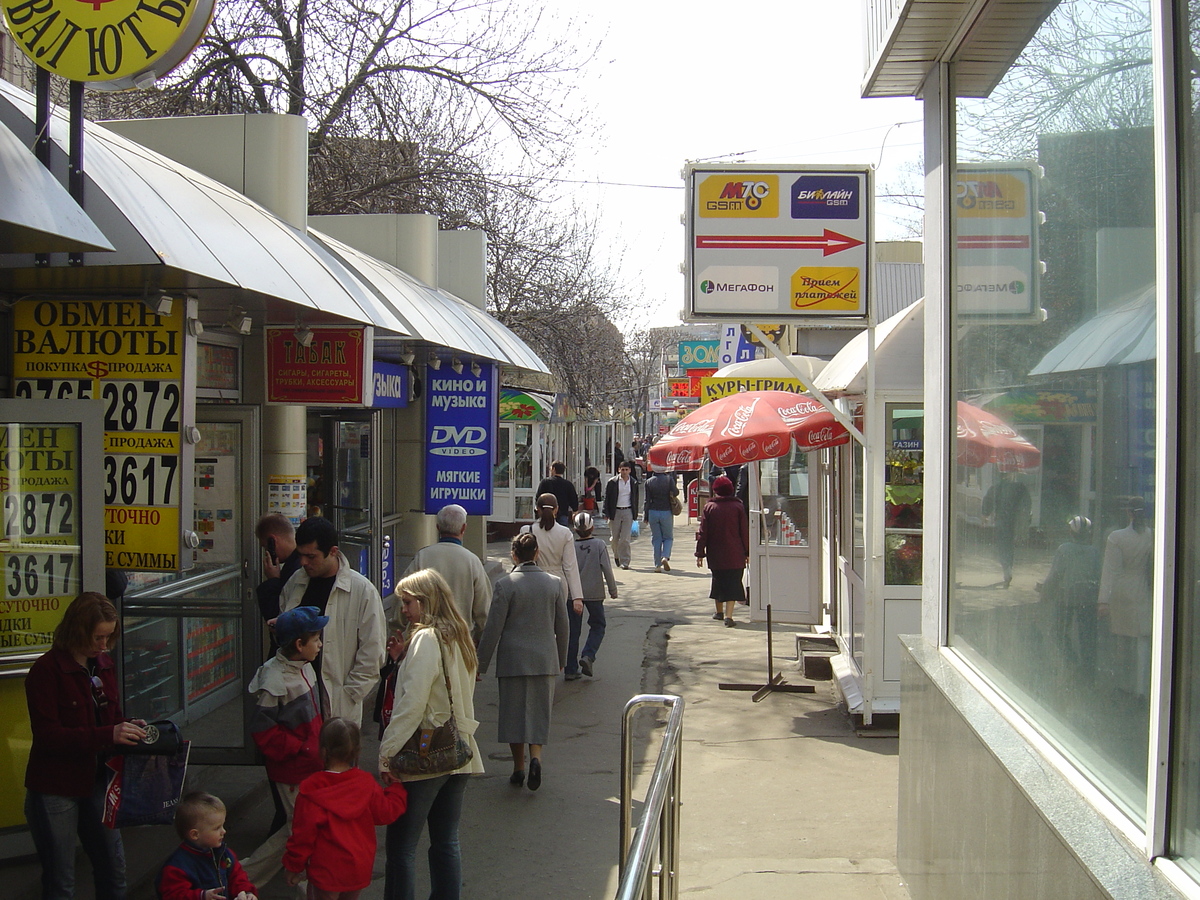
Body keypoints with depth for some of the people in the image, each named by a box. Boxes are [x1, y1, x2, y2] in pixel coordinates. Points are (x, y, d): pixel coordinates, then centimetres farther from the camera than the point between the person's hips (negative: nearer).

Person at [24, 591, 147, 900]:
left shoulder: (104, 665, 6)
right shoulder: (46, 670, -15)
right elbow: (47, 735, -22)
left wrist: (127, 727, -6)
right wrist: (108, 735, -30)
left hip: (95, 781, 6)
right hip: (55, 790, -6)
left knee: (113, 871, 12)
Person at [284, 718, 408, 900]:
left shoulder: (311, 790, -17)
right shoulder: (366, 783, -8)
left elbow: (303, 833, -13)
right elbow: (386, 813, 3)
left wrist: (294, 866, 0)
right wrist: (398, 788, 21)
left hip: (325, 872, -4)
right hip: (359, 870, 4)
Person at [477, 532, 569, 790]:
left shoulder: (505, 585, -11)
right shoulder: (554, 582, 0)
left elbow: (493, 628, -9)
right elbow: (562, 626, 7)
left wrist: (481, 663, 0)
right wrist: (561, 659, 20)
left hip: (513, 659, -2)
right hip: (545, 659, 2)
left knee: (514, 711, 9)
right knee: (539, 711, 12)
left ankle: (518, 768, 14)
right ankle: (535, 757, -8)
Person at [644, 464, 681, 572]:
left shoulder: (649, 482, 1)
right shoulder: (669, 479, -5)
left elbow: (647, 500, 1)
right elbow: (675, 492, -14)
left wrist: (646, 517, 5)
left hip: (653, 512, 2)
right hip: (666, 512, -1)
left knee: (656, 539, 8)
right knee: (668, 538, 11)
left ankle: (657, 565, 5)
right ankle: (665, 557, -14)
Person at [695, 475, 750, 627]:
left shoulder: (709, 507, 0)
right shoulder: (738, 507, -2)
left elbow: (702, 533, -1)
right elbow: (744, 532, 0)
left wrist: (700, 553, 4)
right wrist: (747, 553, 7)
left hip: (715, 554, 2)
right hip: (735, 555, -2)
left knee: (718, 580, 19)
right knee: (733, 582, -2)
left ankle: (719, 611, 33)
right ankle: (728, 616, -15)